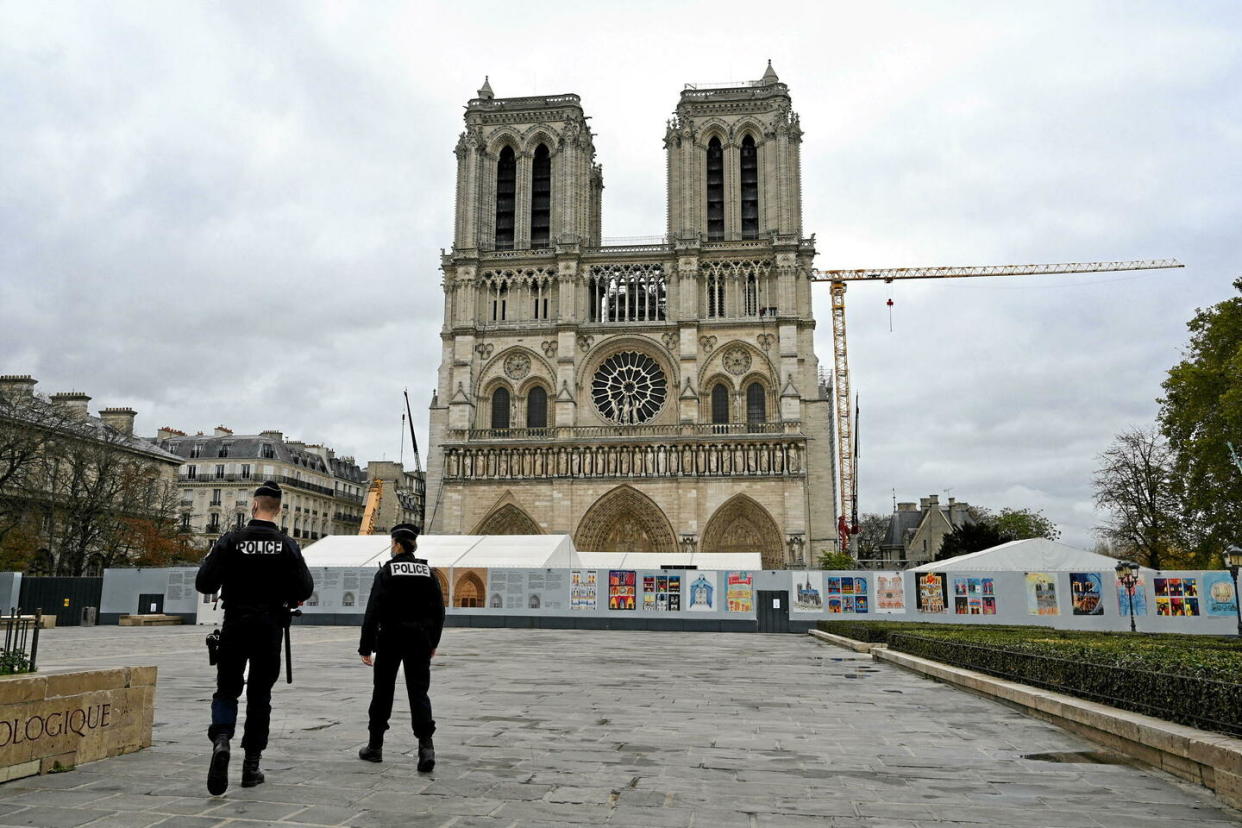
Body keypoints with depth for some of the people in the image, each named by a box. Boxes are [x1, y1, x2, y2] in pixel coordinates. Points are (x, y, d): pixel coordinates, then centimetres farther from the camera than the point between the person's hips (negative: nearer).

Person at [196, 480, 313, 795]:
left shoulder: (231, 540, -6)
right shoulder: (287, 545, -4)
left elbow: (204, 583, -10)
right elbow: (305, 588, -7)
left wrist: (225, 583, 11)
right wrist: (288, 600, 13)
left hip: (235, 626, -1)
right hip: (270, 628, 1)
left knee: (227, 690, 11)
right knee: (259, 695, 11)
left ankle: (221, 740, -16)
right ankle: (251, 764, 14)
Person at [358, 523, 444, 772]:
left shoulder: (386, 572, -7)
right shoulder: (427, 572, 3)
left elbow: (374, 611, -11)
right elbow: (439, 611, 6)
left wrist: (366, 647, -7)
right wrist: (433, 642, 16)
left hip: (391, 639, -2)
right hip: (420, 640, 2)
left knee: (383, 691, 13)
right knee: (419, 691, 3)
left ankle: (375, 746, 24)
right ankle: (425, 745, -15)